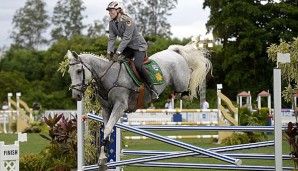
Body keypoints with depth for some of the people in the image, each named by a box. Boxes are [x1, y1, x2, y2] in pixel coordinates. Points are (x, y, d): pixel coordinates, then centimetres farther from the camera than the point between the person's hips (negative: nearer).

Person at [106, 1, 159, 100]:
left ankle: (152, 89, -16)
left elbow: (126, 38, -29)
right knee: (115, 59, -12)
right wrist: (109, 52, -19)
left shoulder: (128, 21, -24)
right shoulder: (112, 23, 0)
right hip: (128, 47, 8)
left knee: (137, 65, -27)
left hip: (139, 46, -8)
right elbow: (112, 38, -3)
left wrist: (118, 53, -35)